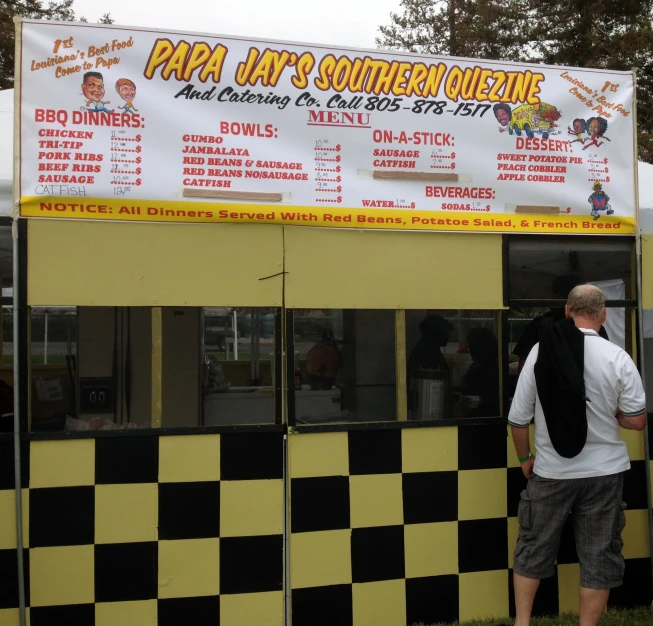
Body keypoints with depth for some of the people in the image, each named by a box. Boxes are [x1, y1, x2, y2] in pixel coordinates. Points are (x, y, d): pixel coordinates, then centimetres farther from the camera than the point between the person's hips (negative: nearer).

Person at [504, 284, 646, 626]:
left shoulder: (540, 352, -7)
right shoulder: (617, 357, -11)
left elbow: (518, 419, -4)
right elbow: (636, 421, -7)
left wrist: (525, 458, 12)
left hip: (550, 471, 1)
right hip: (602, 471, -1)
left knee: (534, 547, 16)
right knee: (598, 554, 12)